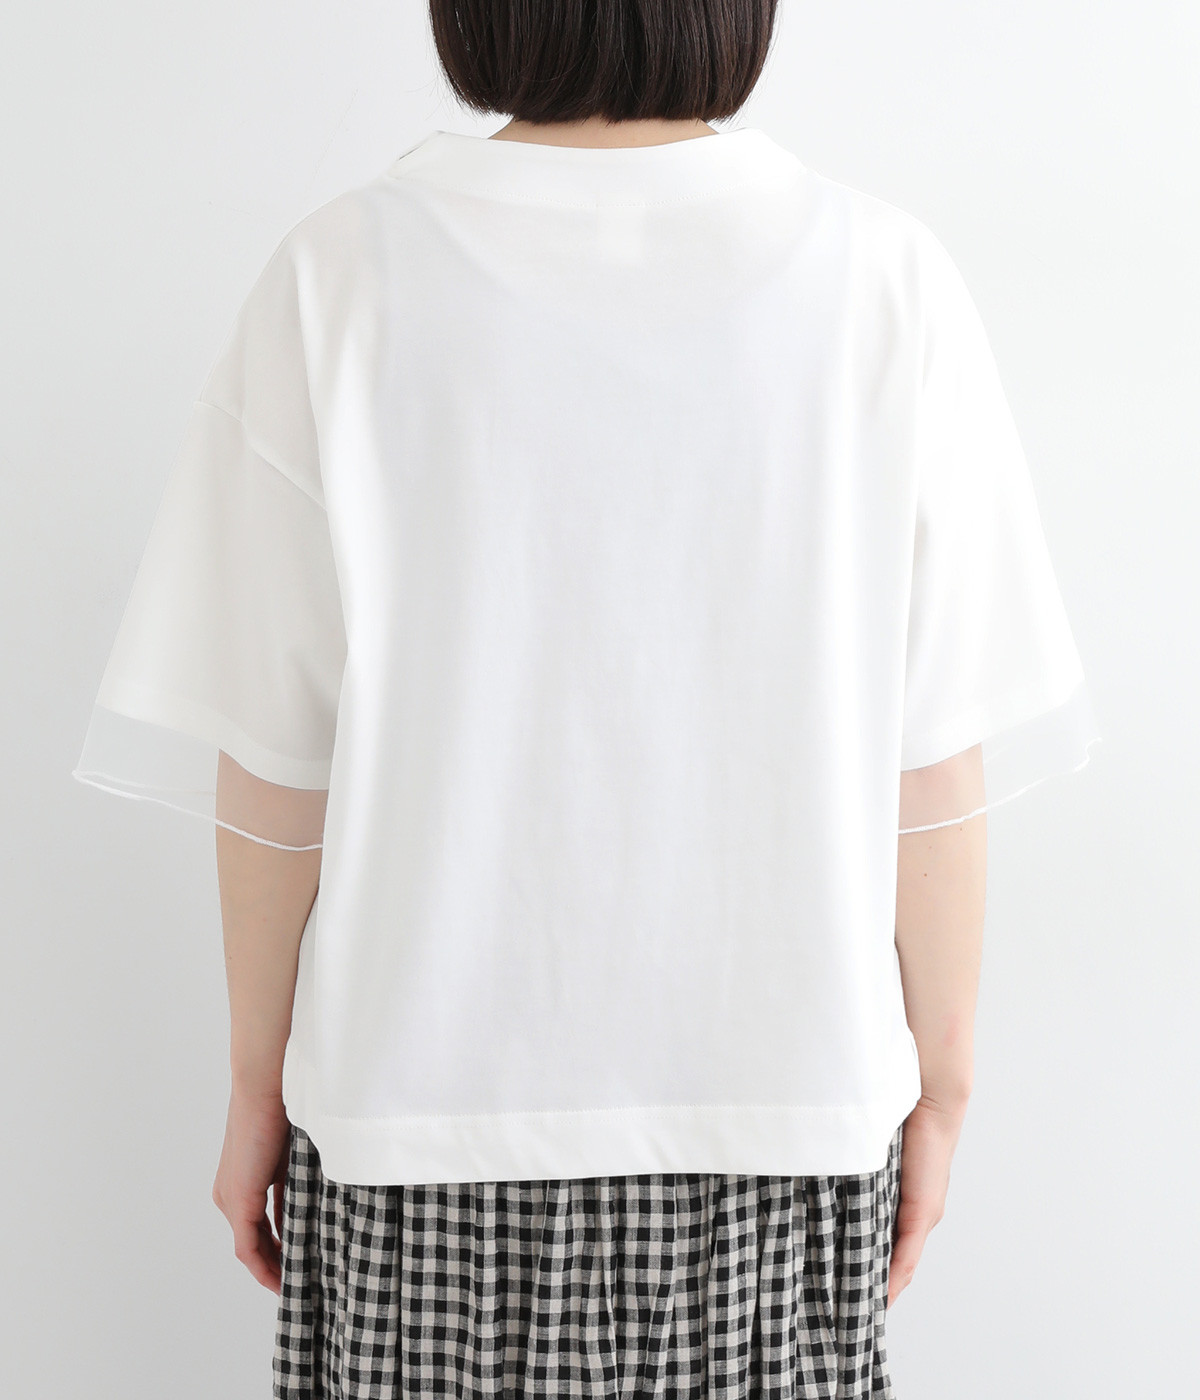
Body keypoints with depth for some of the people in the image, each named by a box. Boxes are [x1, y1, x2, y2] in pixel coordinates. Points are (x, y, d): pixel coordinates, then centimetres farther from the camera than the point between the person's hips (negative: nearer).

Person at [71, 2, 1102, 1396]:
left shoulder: (343, 282, -12)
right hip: (780, 1106, 1)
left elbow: (270, 759, -8)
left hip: (427, 1104, 0)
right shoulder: (885, 286, -10)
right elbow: (932, 764, -7)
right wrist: (941, 1081, 6)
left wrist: (258, 1079, 5)